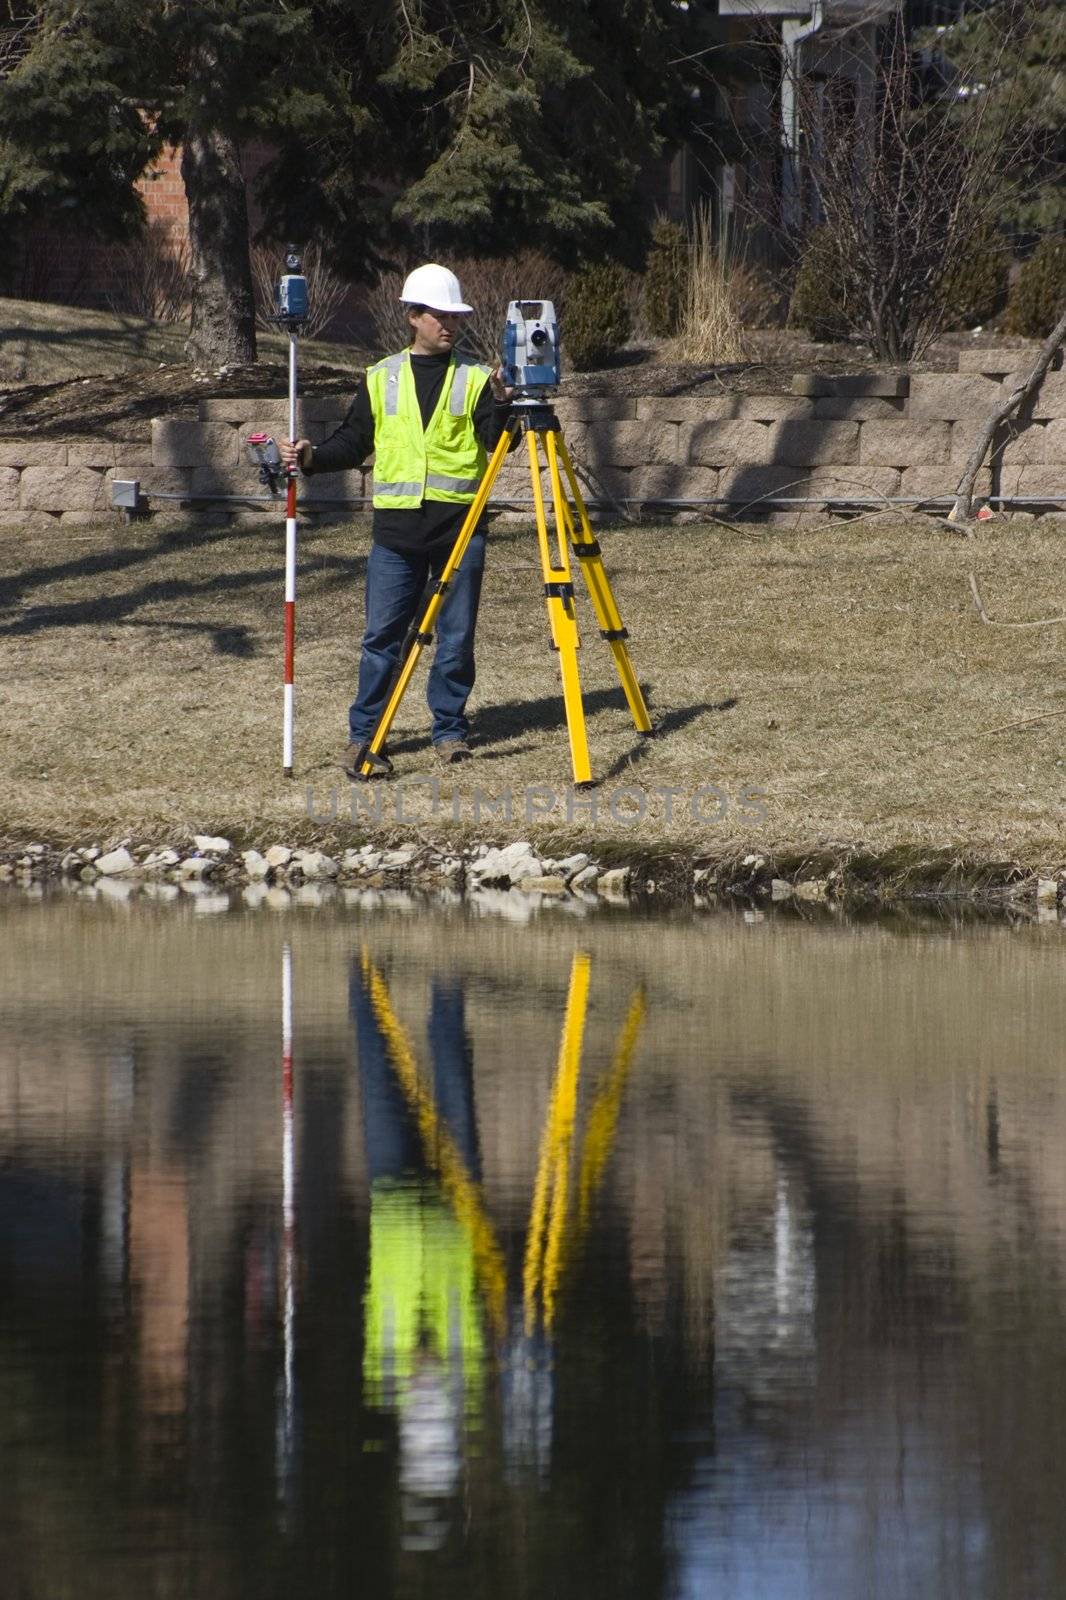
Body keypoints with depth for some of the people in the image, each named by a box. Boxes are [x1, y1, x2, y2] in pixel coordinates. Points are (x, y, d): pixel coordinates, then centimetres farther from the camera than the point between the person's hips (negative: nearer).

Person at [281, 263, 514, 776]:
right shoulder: (382, 379, 10)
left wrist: (501, 405, -24)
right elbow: (353, 442, 13)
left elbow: (497, 442, -6)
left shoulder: (474, 378, 5)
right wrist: (312, 456, -4)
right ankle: (363, 736, 4)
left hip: (459, 524, -1)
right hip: (397, 525, 1)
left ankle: (450, 729, 14)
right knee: (382, 635, 0)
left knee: (456, 636, 3)